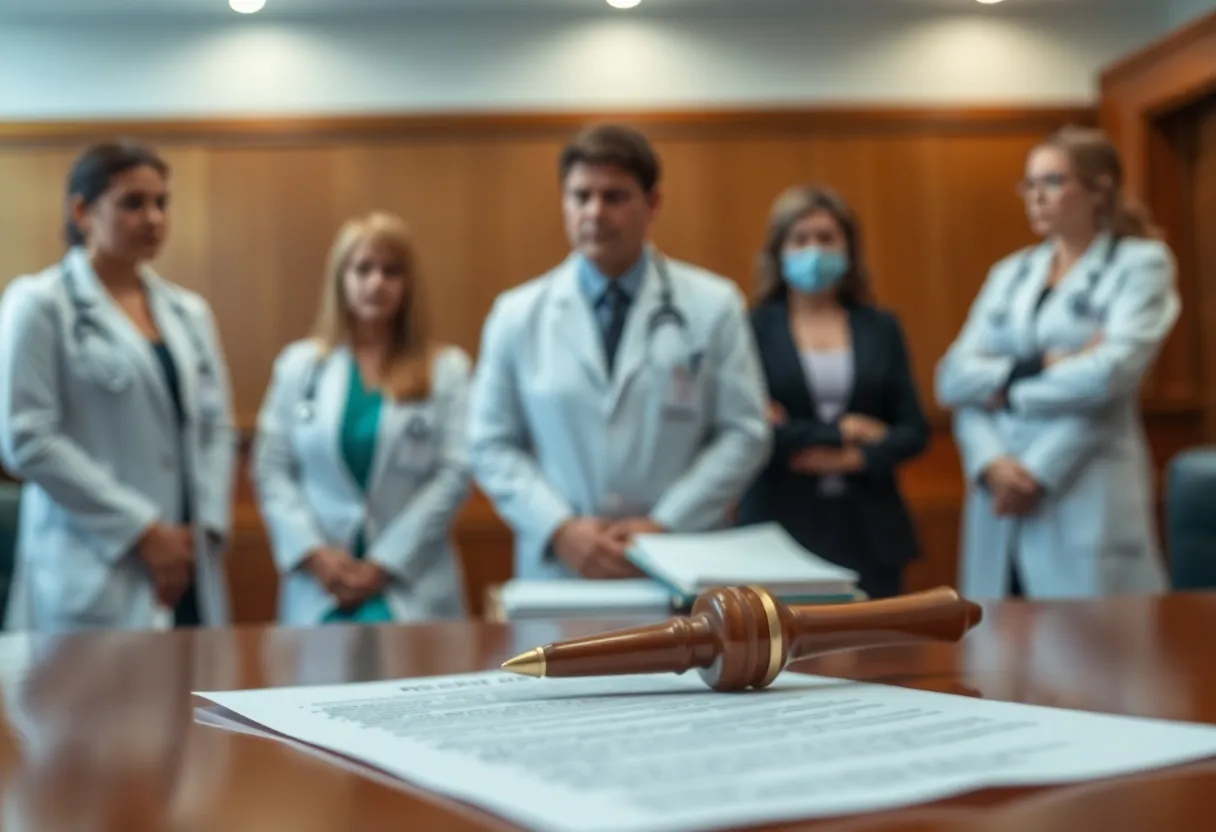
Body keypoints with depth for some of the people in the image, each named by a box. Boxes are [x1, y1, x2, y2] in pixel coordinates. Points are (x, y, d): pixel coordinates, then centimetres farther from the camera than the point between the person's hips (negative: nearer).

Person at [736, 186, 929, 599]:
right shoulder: (753, 329, 1)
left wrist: (852, 458, -9)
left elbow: (914, 430, 7)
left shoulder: (881, 328, 11)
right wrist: (838, 432, -7)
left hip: (868, 530, 3)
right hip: (782, 523, -2)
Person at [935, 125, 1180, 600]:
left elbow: (1108, 373, -14)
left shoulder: (1141, 264, 1)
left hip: (1088, 503, -4)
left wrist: (1010, 387, -5)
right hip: (999, 496, 5)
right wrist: (991, 462, -12)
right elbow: (955, 377, 4)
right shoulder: (1009, 274, 16)